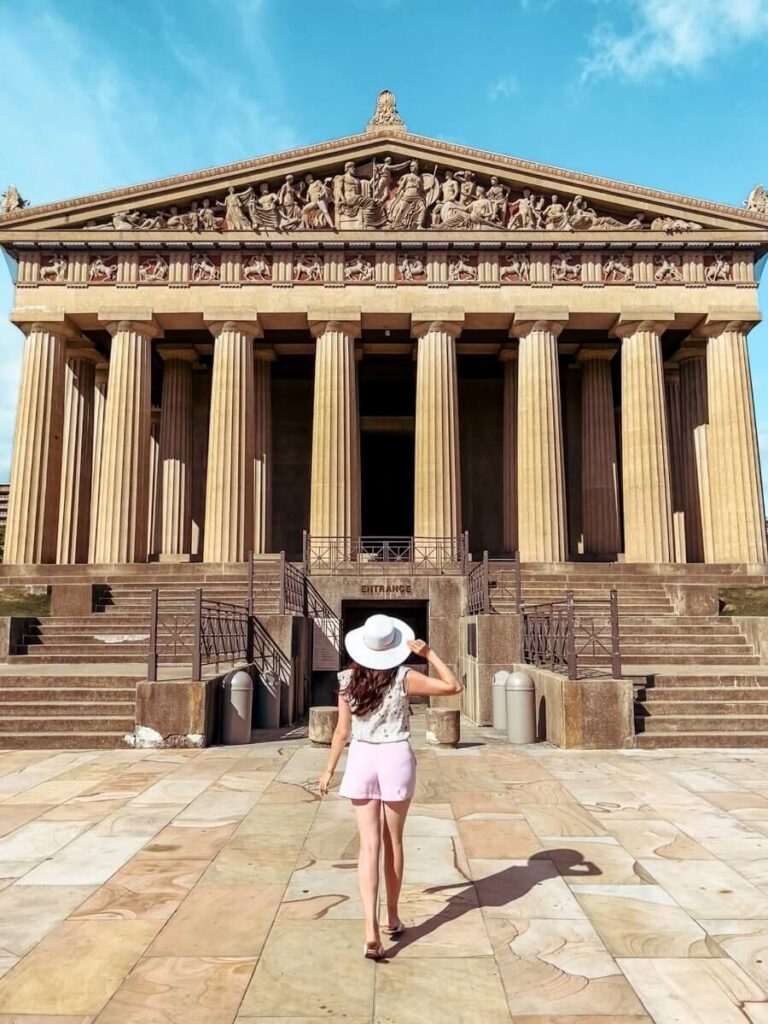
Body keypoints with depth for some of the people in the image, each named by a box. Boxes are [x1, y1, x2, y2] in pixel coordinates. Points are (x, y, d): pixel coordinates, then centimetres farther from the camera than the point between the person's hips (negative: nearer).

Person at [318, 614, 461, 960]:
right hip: (395, 757, -1)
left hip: (361, 759, 1)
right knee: (393, 843, 15)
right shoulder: (404, 677, -10)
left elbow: (342, 731, 0)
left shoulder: (348, 680, -3)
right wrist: (429, 653, -6)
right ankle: (392, 919, 29)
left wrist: (329, 769, 10)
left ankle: (371, 929, -8)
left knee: (369, 845, 3)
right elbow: (453, 686, -7)